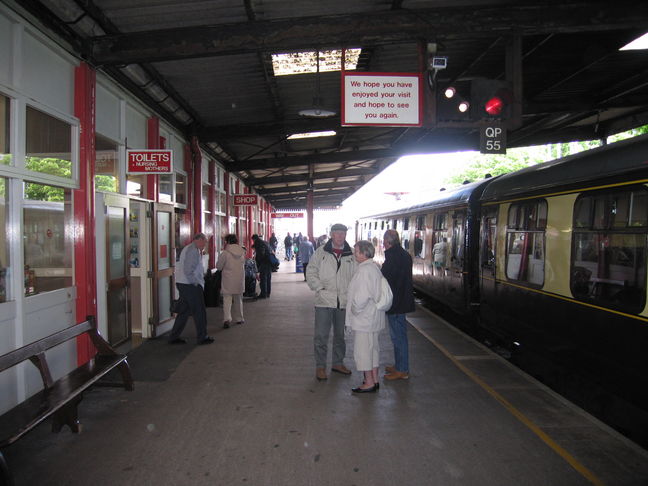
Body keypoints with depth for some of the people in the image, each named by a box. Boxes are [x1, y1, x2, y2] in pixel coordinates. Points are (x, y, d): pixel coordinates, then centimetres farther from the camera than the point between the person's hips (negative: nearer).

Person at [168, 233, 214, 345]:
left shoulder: (187, 248, 19)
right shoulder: (193, 250, -14)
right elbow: (188, 270, -22)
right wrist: (196, 283, -17)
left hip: (182, 283, 10)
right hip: (190, 285, -10)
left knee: (185, 311, 15)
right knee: (199, 311, 1)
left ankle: (174, 337, 18)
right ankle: (202, 337, 10)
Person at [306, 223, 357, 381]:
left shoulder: (353, 254, 3)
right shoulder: (320, 252, -1)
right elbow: (311, 272, 0)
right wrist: (320, 288, -11)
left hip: (344, 302, 3)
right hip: (324, 301, -2)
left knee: (340, 334, 16)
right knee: (321, 335, 0)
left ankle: (338, 363, 32)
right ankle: (320, 367, 14)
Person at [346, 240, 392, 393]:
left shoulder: (365, 270, -20)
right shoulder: (374, 267, 11)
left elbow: (362, 296, -26)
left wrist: (355, 310, -11)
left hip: (364, 318, -10)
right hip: (374, 317, 10)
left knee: (362, 349, 0)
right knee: (373, 347, 17)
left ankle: (369, 383, 9)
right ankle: (374, 380, 28)